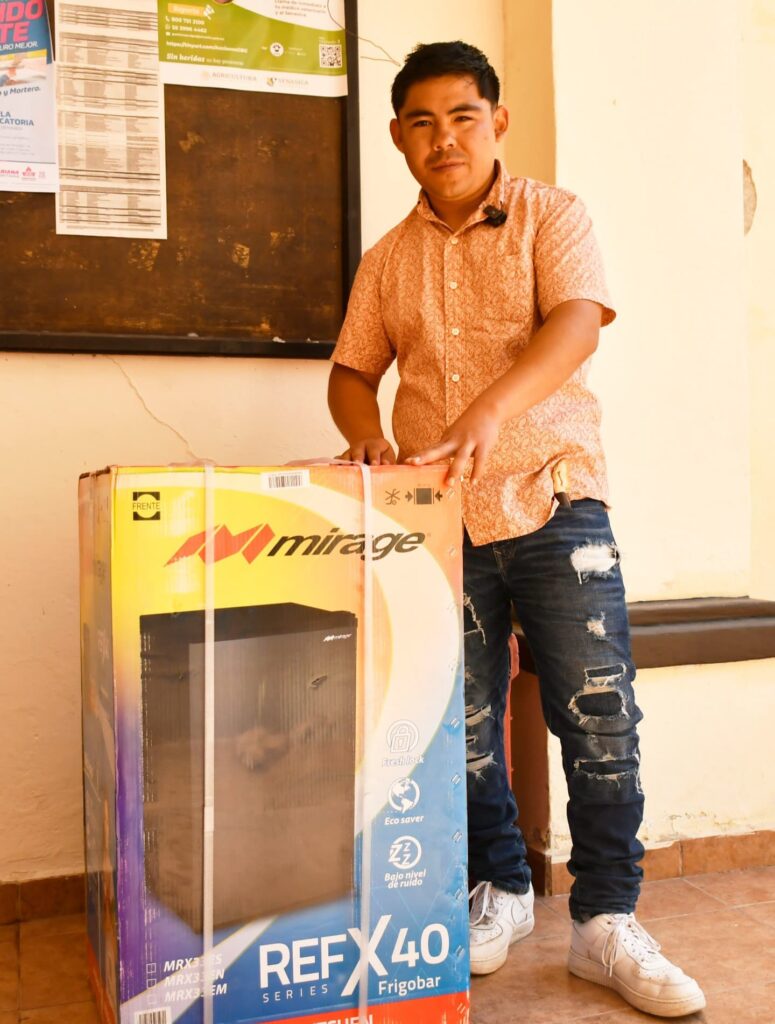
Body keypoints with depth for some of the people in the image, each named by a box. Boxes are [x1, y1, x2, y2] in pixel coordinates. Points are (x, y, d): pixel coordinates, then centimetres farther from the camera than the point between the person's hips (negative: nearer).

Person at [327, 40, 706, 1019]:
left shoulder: (551, 217, 3)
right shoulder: (387, 261, 15)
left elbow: (575, 323, -14)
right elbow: (351, 369, 14)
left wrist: (492, 409, -32)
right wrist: (367, 433, -10)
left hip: (552, 499, -3)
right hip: (439, 516, 3)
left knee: (599, 716, -5)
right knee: (463, 724, 8)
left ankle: (606, 926, 10)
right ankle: (498, 891, 28)